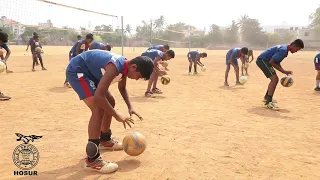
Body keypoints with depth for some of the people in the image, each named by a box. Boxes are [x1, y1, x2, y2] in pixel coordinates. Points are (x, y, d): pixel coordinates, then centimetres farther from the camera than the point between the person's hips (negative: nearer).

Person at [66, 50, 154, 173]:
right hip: (77, 70, -10)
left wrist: (130, 106, 2)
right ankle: (92, 160, -18)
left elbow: (122, 88, 16)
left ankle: (105, 140, 36)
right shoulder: (115, 67, -33)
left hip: (90, 71, 10)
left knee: (109, 102, 16)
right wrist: (117, 116, -31)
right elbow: (98, 96, -39)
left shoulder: (124, 66, -3)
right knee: (99, 108, -23)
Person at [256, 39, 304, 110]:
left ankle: (267, 97, 35)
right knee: (274, 79, -18)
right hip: (262, 60, -11)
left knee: (275, 79, 21)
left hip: (262, 60, 11)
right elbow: (271, 62, -23)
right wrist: (283, 71, -17)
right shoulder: (283, 50, -20)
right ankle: (268, 102, -19)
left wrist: (284, 71, 5)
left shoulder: (284, 48, 12)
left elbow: (277, 63, 17)